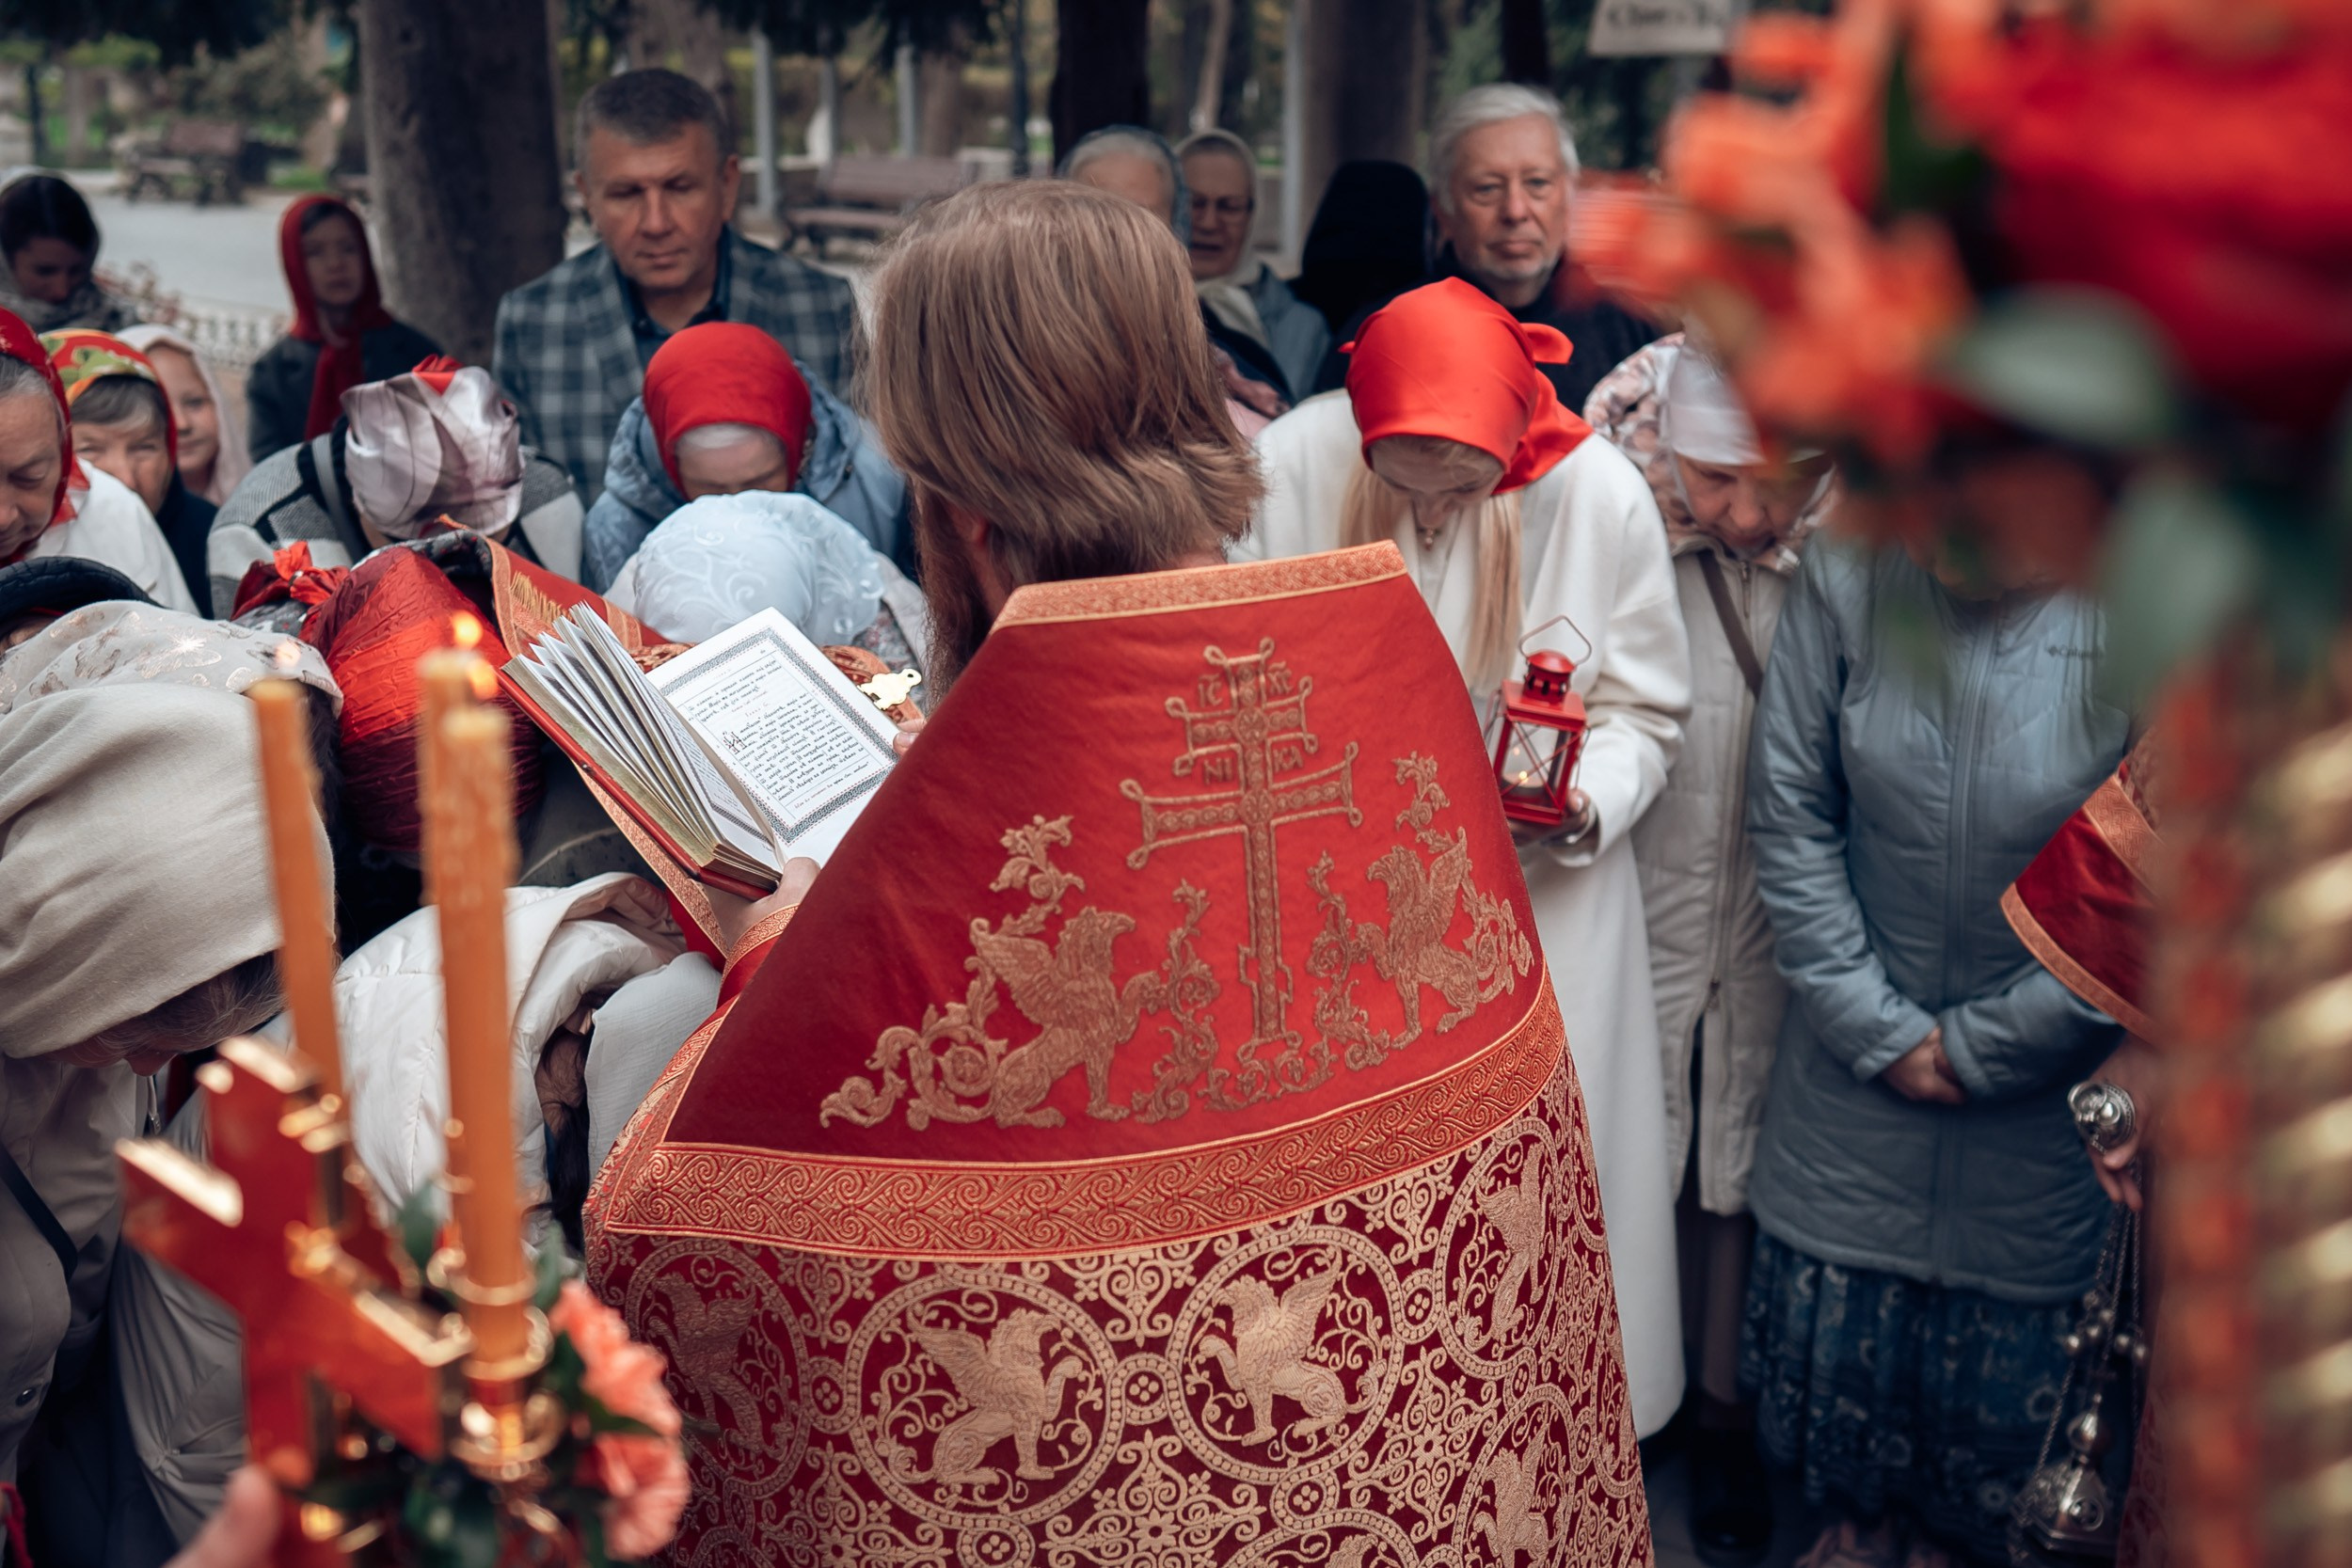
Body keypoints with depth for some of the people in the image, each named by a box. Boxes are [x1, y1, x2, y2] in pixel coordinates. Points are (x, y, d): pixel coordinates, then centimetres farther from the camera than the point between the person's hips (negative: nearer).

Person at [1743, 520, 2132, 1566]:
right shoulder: (1845, 571, -15)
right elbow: (1788, 811, -5)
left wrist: (1985, 1045, -9)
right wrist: (1875, 1026, -6)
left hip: (2044, 1076, -2)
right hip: (1861, 1046, 2)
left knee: (2007, 1334, 14)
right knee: (1828, 1306, 15)